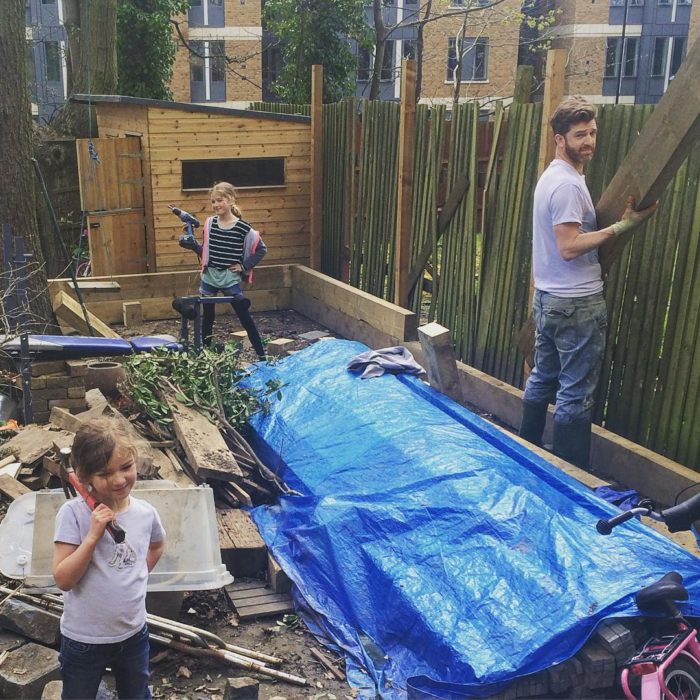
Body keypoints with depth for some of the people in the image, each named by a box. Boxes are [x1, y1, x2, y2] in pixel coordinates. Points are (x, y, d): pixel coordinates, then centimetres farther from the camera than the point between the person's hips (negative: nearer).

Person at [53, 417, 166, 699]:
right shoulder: (73, 513, -20)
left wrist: (136, 577, 2)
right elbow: (63, 579, -23)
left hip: (133, 634, 3)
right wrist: (93, 535, -31)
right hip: (83, 640, -3)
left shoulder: (146, 513, -9)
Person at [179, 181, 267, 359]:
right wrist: (193, 244, -5)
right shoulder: (210, 223, 2)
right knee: (207, 318, 14)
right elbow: (206, 250, 11)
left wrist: (244, 266, -7)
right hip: (209, 277, 4)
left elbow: (262, 249, -4)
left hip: (230, 279, -4)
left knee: (245, 318, 0)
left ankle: (262, 356, 6)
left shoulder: (242, 228, -11)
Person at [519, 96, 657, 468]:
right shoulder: (568, 185, -18)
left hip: (547, 298, 10)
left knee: (541, 379, 18)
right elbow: (570, 246, -24)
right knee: (576, 395, -2)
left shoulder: (552, 176, 14)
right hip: (576, 304, -10)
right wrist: (621, 226, -21)